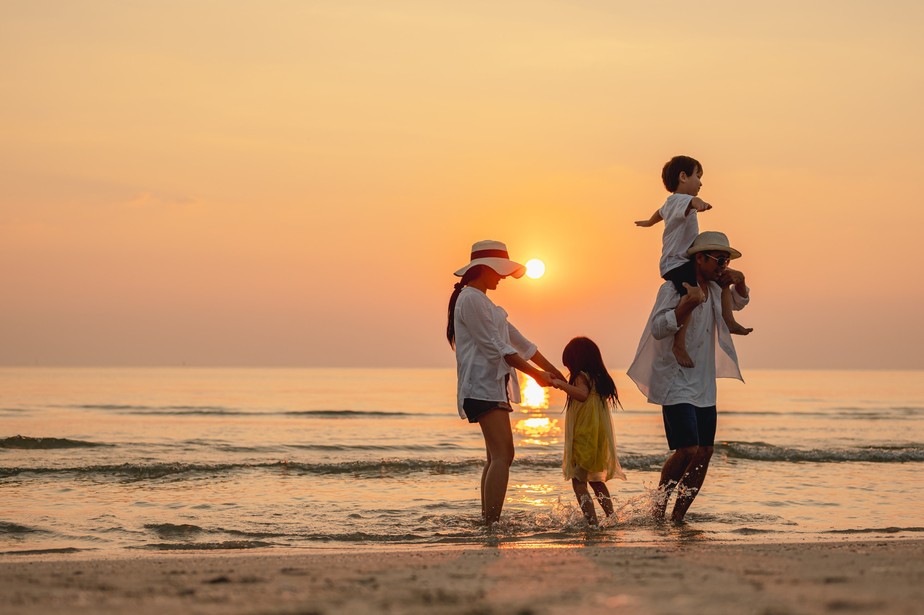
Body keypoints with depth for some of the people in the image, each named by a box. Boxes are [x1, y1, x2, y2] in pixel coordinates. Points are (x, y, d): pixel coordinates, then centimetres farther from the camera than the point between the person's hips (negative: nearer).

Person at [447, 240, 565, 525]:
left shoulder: (482, 301, 22)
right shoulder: (471, 299, -10)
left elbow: (516, 340, 22)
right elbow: (495, 346, -15)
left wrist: (552, 370, 19)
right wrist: (535, 373, -11)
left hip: (493, 386, 11)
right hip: (483, 386, -11)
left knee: (497, 457, 11)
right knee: (502, 455, -18)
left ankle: (487, 521, 13)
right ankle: (492, 523, -23)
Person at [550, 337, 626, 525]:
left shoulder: (581, 377, -11)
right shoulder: (599, 378, 12)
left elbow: (582, 394, -31)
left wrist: (561, 384, -23)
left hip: (584, 438, -9)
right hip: (600, 438, 9)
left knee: (579, 482, -9)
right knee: (596, 481, 24)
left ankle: (592, 521, -20)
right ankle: (611, 517, 25)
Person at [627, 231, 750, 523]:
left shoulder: (714, 290, 12)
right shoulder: (672, 288, -11)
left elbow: (738, 303, 31)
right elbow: (658, 329, -20)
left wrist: (739, 283, 9)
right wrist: (688, 304, -31)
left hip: (704, 385, 8)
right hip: (676, 383, -8)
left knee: (704, 453, 1)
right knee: (687, 449, -18)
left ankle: (678, 516, 9)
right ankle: (658, 509, 1)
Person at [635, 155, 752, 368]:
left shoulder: (670, 202, 19)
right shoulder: (680, 200, -16)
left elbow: (661, 212, 43)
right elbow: (691, 202, -43)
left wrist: (649, 222, 65)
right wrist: (699, 204, -67)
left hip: (689, 261, 11)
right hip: (675, 264, -11)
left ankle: (728, 321, 26)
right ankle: (679, 345, -31)